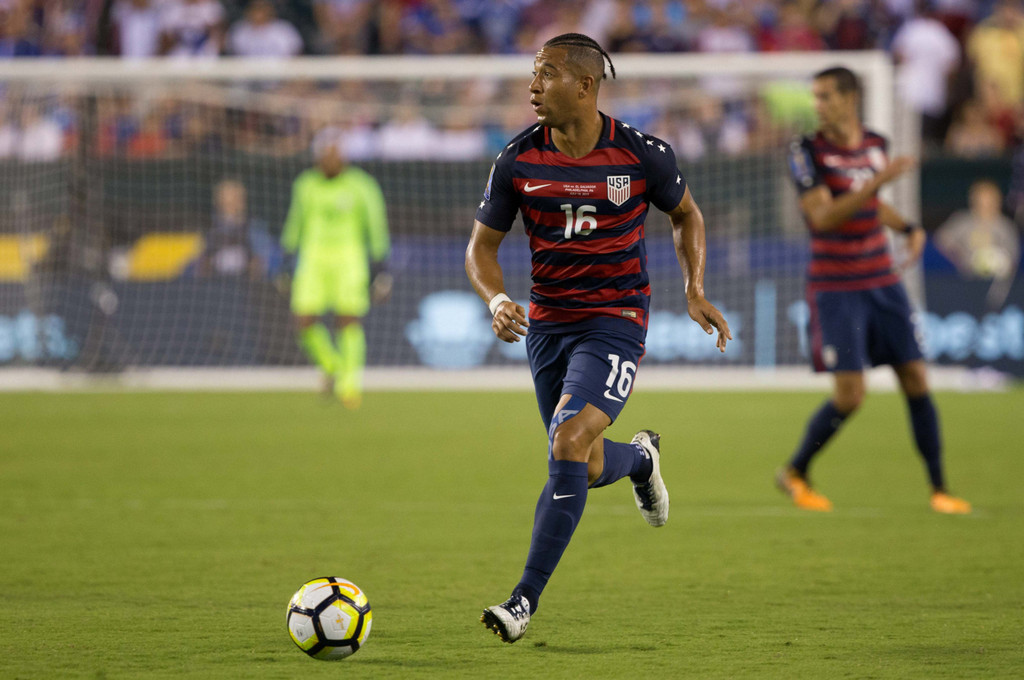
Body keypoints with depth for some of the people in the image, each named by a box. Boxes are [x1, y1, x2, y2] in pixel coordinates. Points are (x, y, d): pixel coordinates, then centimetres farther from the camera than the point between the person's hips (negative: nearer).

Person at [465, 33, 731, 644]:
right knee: (588, 469, 12)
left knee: (569, 446, -21)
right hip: (547, 320, 4)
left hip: (616, 319, -4)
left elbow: (686, 214, 10)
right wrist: (497, 300, -17)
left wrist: (696, 289, -2)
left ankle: (526, 600, -17)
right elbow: (482, 246, 4)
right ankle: (641, 457, 51)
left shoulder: (641, 154, -10)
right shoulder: (517, 162, -6)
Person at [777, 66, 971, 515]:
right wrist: (877, 180, -30)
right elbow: (822, 216, -23)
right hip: (835, 289, -5)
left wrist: (909, 228, 9)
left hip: (883, 284, 5)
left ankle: (939, 489, 10)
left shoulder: (876, 145, 7)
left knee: (916, 380, 0)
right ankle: (795, 474, 11)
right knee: (849, 396, -11)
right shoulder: (808, 153, -11)